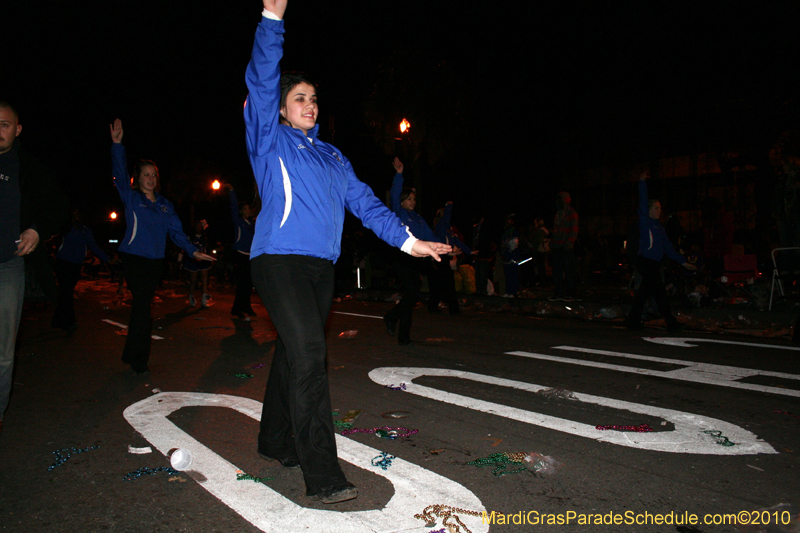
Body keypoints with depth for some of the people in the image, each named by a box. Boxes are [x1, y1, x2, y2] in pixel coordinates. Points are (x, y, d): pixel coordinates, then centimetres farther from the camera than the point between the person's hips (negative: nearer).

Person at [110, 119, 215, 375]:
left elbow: (176, 230, 9)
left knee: (142, 306, 10)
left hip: (156, 260, 4)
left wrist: (192, 250, -2)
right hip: (134, 257, -4)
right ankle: (139, 360, 0)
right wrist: (117, 145, -20)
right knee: (142, 307, -11)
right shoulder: (131, 198, 3)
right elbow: (120, 173, -10)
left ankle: (132, 354, 23)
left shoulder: (164, 204, 14)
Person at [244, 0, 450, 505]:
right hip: (279, 259, -6)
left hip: (321, 265, 6)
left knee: (294, 353, 12)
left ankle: (277, 442, 29)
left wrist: (406, 238, 7)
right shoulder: (270, 140, 8)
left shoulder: (332, 156, 22)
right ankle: (322, 476, -14)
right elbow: (262, 82, -5)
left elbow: (364, 201, 16)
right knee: (309, 354, -16)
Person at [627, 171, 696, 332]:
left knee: (644, 292, 8)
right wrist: (642, 182, -13)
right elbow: (643, 203, -12)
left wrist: (683, 262, 18)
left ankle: (634, 322, 13)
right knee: (660, 291, -9)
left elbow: (668, 248, 20)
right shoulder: (645, 221, -1)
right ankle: (671, 323, -7)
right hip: (645, 261, -8)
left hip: (654, 263, 8)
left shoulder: (660, 226, 19)